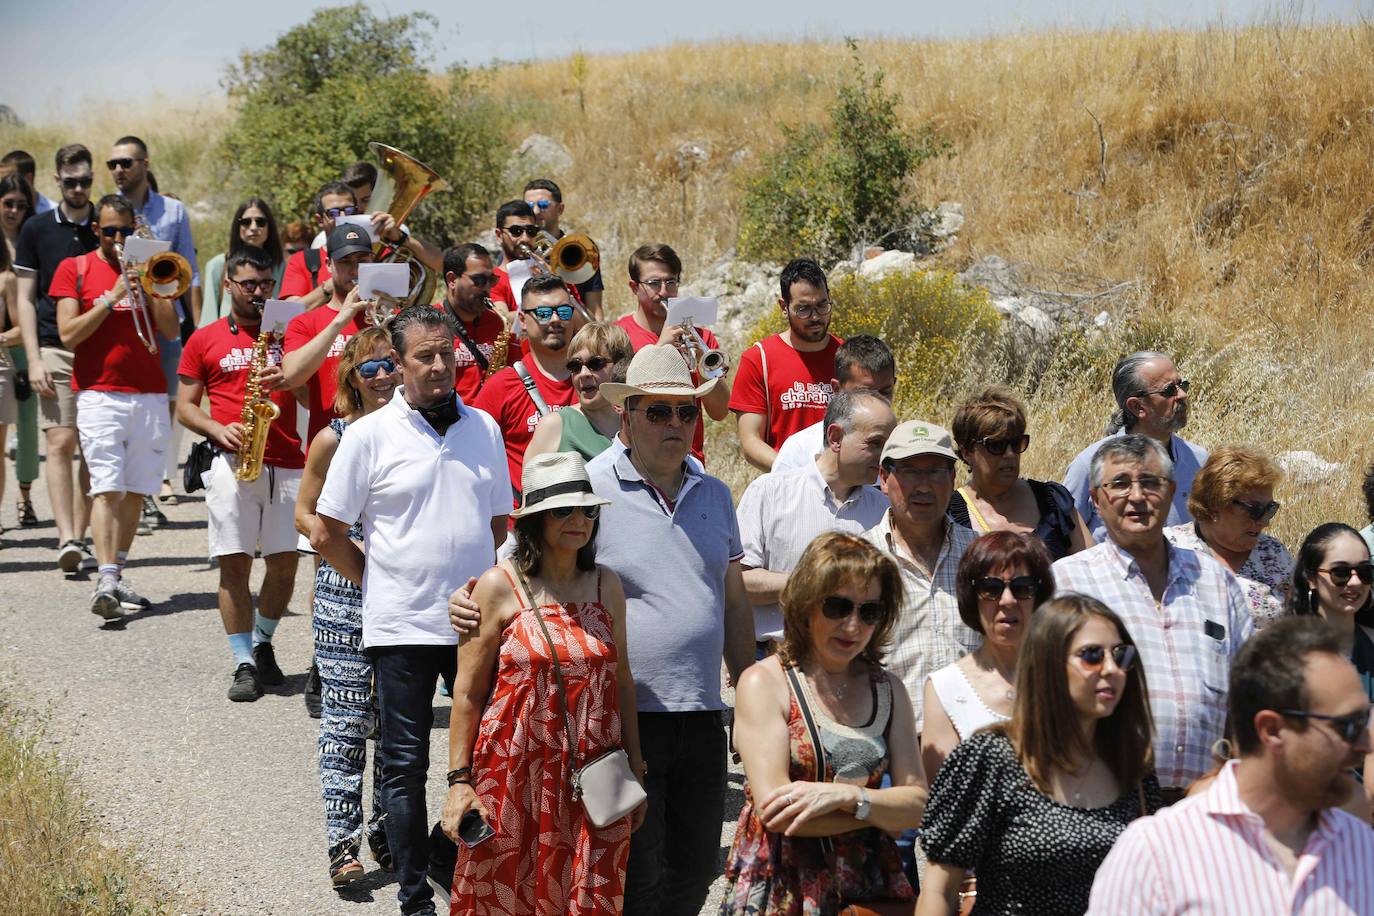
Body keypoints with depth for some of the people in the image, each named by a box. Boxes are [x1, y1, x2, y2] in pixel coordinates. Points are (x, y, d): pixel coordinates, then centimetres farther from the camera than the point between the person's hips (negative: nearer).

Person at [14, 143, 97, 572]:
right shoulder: (37, 230, 5)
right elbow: (25, 298, 4)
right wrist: (34, 359, -5)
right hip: (56, 350, -2)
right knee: (60, 443, -12)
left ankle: (80, 538, 10)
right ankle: (67, 538, -17)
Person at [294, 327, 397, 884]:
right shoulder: (334, 440, -4)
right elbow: (305, 515, 2)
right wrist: (355, 550, -12)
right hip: (345, 593, -3)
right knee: (347, 717, -4)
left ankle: (387, 831, 22)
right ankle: (343, 840, 3)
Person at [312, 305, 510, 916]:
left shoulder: (483, 429, 7)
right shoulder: (370, 436, -4)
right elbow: (326, 535, 0)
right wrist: (382, 585, 3)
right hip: (402, 625, -4)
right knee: (406, 763, 4)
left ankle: (449, 854, 30)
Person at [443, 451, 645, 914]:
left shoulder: (607, 585, 7)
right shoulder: (499, 587, -5)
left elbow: (622, 680, 13)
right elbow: (468, 692, -3)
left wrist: (635, 769, 12)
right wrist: (459, 780, -7)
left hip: (593, 779, 3)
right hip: (515, 774, -3)